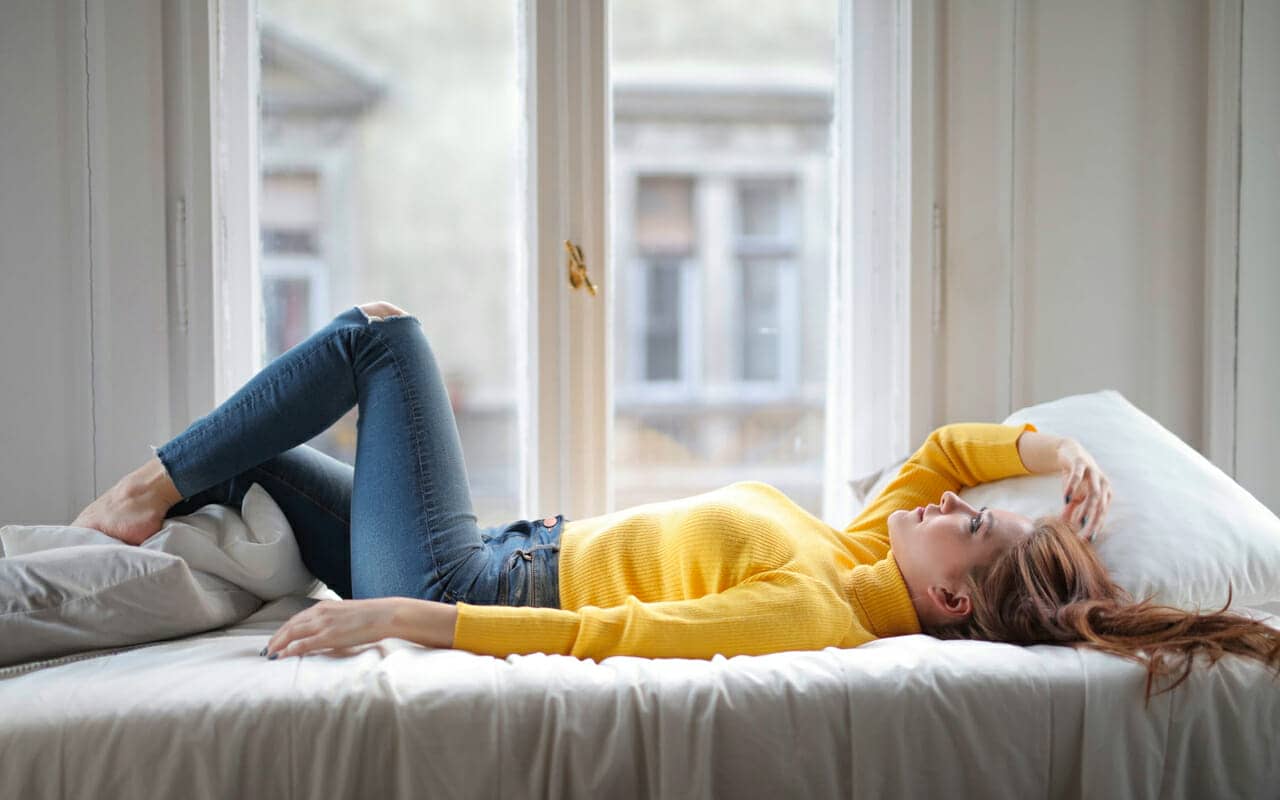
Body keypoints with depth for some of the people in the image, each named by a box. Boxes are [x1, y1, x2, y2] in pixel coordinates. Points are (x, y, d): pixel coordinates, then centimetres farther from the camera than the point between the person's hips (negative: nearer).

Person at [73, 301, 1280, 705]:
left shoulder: (807, 612, -30)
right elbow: (943, 450, 13)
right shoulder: (859, 561, -5)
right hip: (520, 555, 8)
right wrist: (1052, 449, -6)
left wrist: (401, 617, -35)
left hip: (458, 586, -8)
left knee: (383, 331, -2)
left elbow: (611, 638, -34)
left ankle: (154, 487, 8)